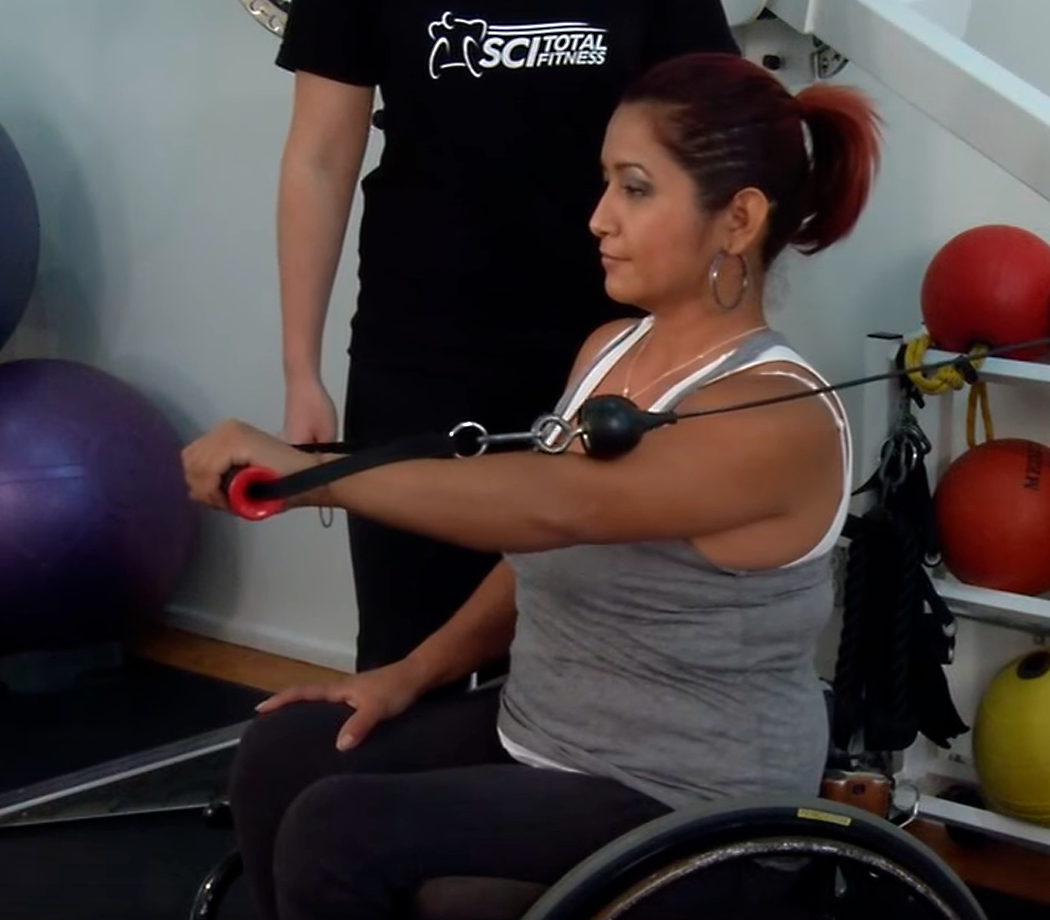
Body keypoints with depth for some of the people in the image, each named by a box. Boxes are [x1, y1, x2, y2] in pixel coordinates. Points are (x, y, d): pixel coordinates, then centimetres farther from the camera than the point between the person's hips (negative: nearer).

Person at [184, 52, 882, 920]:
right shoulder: (610, 349, 4)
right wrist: (412, 674, 6)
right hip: (547, 729, 9)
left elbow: (558, 506, -40)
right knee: (281, 759, 0)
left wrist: (307, 469, -45)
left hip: (680, 801, -8)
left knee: (334, 834, -19)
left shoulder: (777, 421, -24)